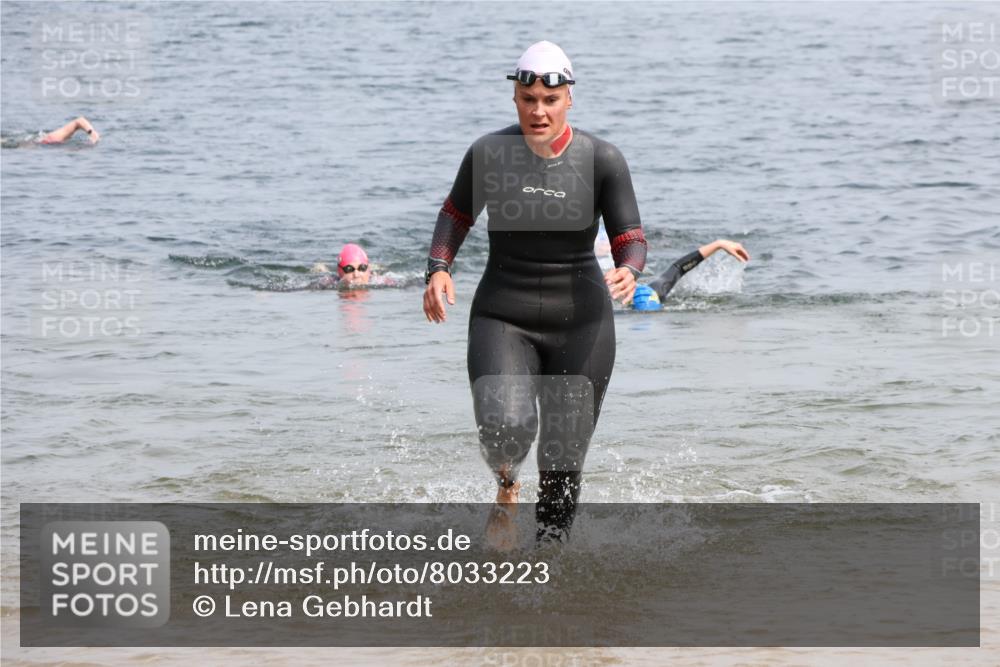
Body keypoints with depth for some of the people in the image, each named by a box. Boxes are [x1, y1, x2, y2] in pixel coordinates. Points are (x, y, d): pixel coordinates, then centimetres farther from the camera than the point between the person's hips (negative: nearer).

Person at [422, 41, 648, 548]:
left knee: (563, 464, 0)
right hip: (502, 320, 0)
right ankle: (506, 488, 8)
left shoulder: (602, 160, -8)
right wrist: (438, 269, -6)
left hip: (581, 323, 1)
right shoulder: (489, 153, -6)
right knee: (505, 426, -26)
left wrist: (628, 271, -29)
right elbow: (457, 214, 11)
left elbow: (631, 239, -6)